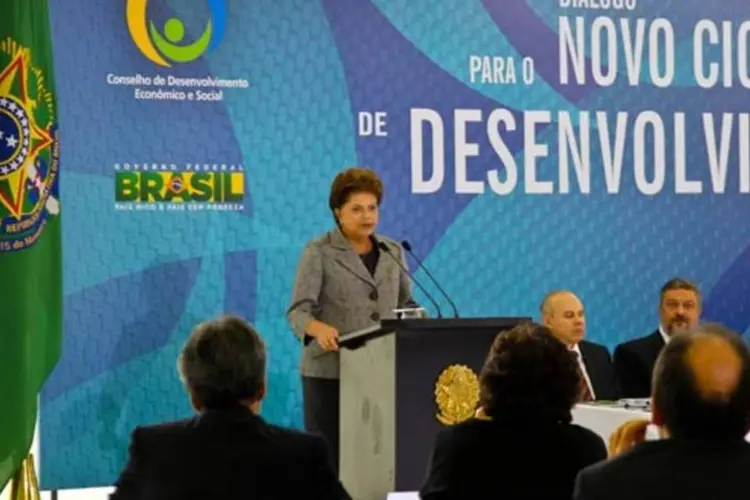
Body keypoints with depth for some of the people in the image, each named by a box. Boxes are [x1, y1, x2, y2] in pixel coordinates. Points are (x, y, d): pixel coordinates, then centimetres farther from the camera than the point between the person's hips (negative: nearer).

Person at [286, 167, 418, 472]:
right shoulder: (318, 252, -3)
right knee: (329, 453, -1)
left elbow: (406, 303, 19)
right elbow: (298, 311, -11)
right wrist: (319, 329, -32)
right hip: (330, 371, -4)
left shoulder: (393, 251, 12)